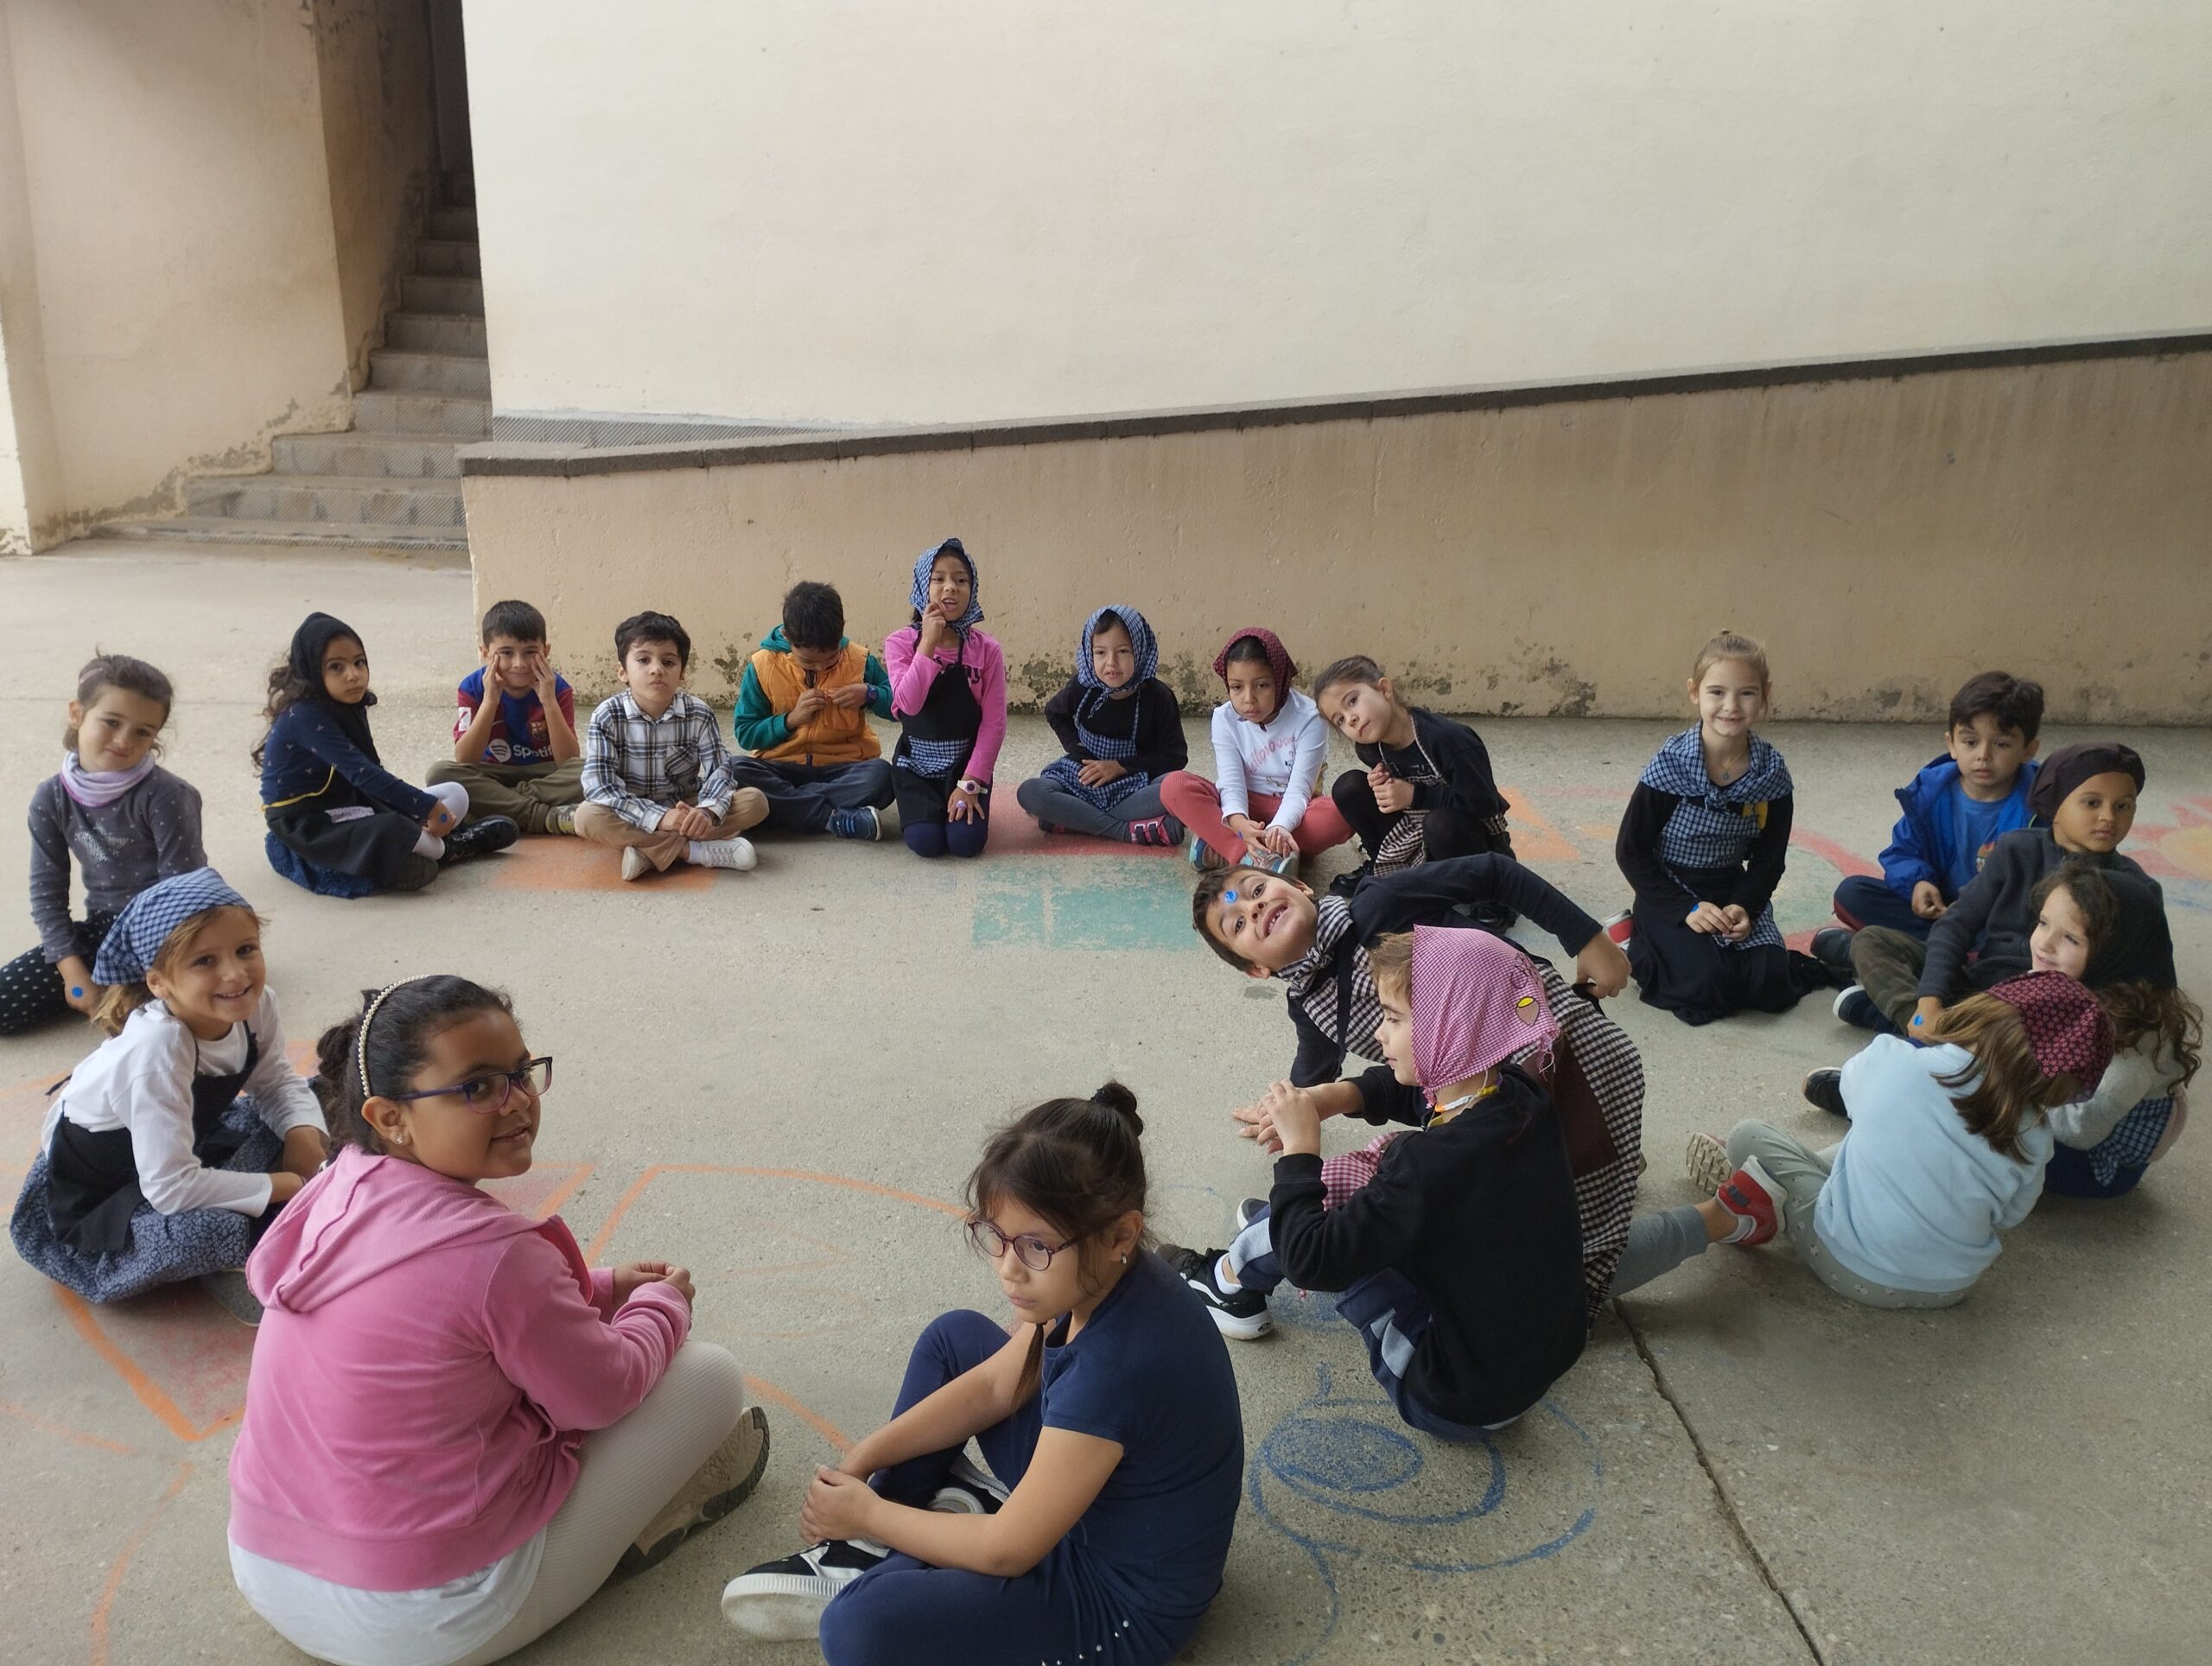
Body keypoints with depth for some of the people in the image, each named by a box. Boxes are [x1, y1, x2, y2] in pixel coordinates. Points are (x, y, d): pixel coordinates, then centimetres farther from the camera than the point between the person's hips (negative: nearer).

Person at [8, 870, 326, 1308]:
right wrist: (288, 1185, -27)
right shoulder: (158, 1047, -37)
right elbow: (171, 1188, -36)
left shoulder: (256, 1005, -19)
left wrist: (304, 1134, -20)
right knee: (214, 1230, -32)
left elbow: (276, 1082, 1)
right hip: (87, 1198, -7)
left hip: (181, 1152, 7)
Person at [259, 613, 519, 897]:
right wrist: (428, 808, -27)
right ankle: (444, 849, -6)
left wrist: (422, 810, -7)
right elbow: (362, 773, -28)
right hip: (305, 828, -9)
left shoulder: (348, 707, 6)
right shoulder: (305, 716, -22)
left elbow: (373, 770, 6)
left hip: (348, 805, 9)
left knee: (455, 795, 5)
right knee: (391, 831, -35)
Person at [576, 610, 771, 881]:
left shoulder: (698, 714, -8)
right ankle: (695, 850, -31)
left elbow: (719, 769, -11)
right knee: (587, 817, -32)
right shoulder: (607, 718, -14)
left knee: (755, 801, -19)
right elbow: (601, 787, -20)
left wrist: (707, 811, -34)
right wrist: (660, 818, -33)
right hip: (633, 816, -2)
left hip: (687, 809, 2)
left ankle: (651, 852, -28)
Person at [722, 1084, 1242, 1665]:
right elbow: (993, 1387, 4)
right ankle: (868, 1553, 15)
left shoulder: (1117, 1364, -36)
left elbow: (1007, 1551, -25)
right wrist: (862, 1459, -4)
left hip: (1123, 1602, -9)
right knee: (955, 1338, 17)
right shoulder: (1101, 1278, -11)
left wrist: (869, 1514, -11)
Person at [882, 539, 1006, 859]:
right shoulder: (900, 643, -7)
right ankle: (922, 809, 15)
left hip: (965, 763, 0)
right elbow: (909, 703, -23)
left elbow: (994, 722, -8)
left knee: (966, 841, -20)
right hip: (916, 764, 0)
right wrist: (929, 643, -25)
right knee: (926, 841, -20)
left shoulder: (986, 649, -7)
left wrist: (971, 782, -14)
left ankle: (964, 800, 14)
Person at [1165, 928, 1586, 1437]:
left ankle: (1225, 1280, 28)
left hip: (1462, 1405, -8)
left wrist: (1300, 1148, -14)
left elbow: (1311, 1262, -25)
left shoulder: (1431, 1164, -33)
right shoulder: (1524, 1099, -8)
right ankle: (1276, 1228, 42)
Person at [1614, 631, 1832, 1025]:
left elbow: (1769, 858, 3)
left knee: (1772, 987, -17)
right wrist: (1687, 909, -18)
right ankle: (1640, 945, 6)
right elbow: (1630, 851, -12)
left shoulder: (1772, 772, -7)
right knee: (1705, 990, -23)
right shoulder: (1670, 766, -17)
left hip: (1734, 892, 3)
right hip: (1670, 893, -3)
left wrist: (1744, 907, -16)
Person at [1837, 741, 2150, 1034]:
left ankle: (1897, 1009, -31)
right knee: (1869, 940, -9)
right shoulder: (2017, 850, 2)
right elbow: (1956, 923, -3)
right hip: (1977, 978, 3)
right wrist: (1930, 999, -19)